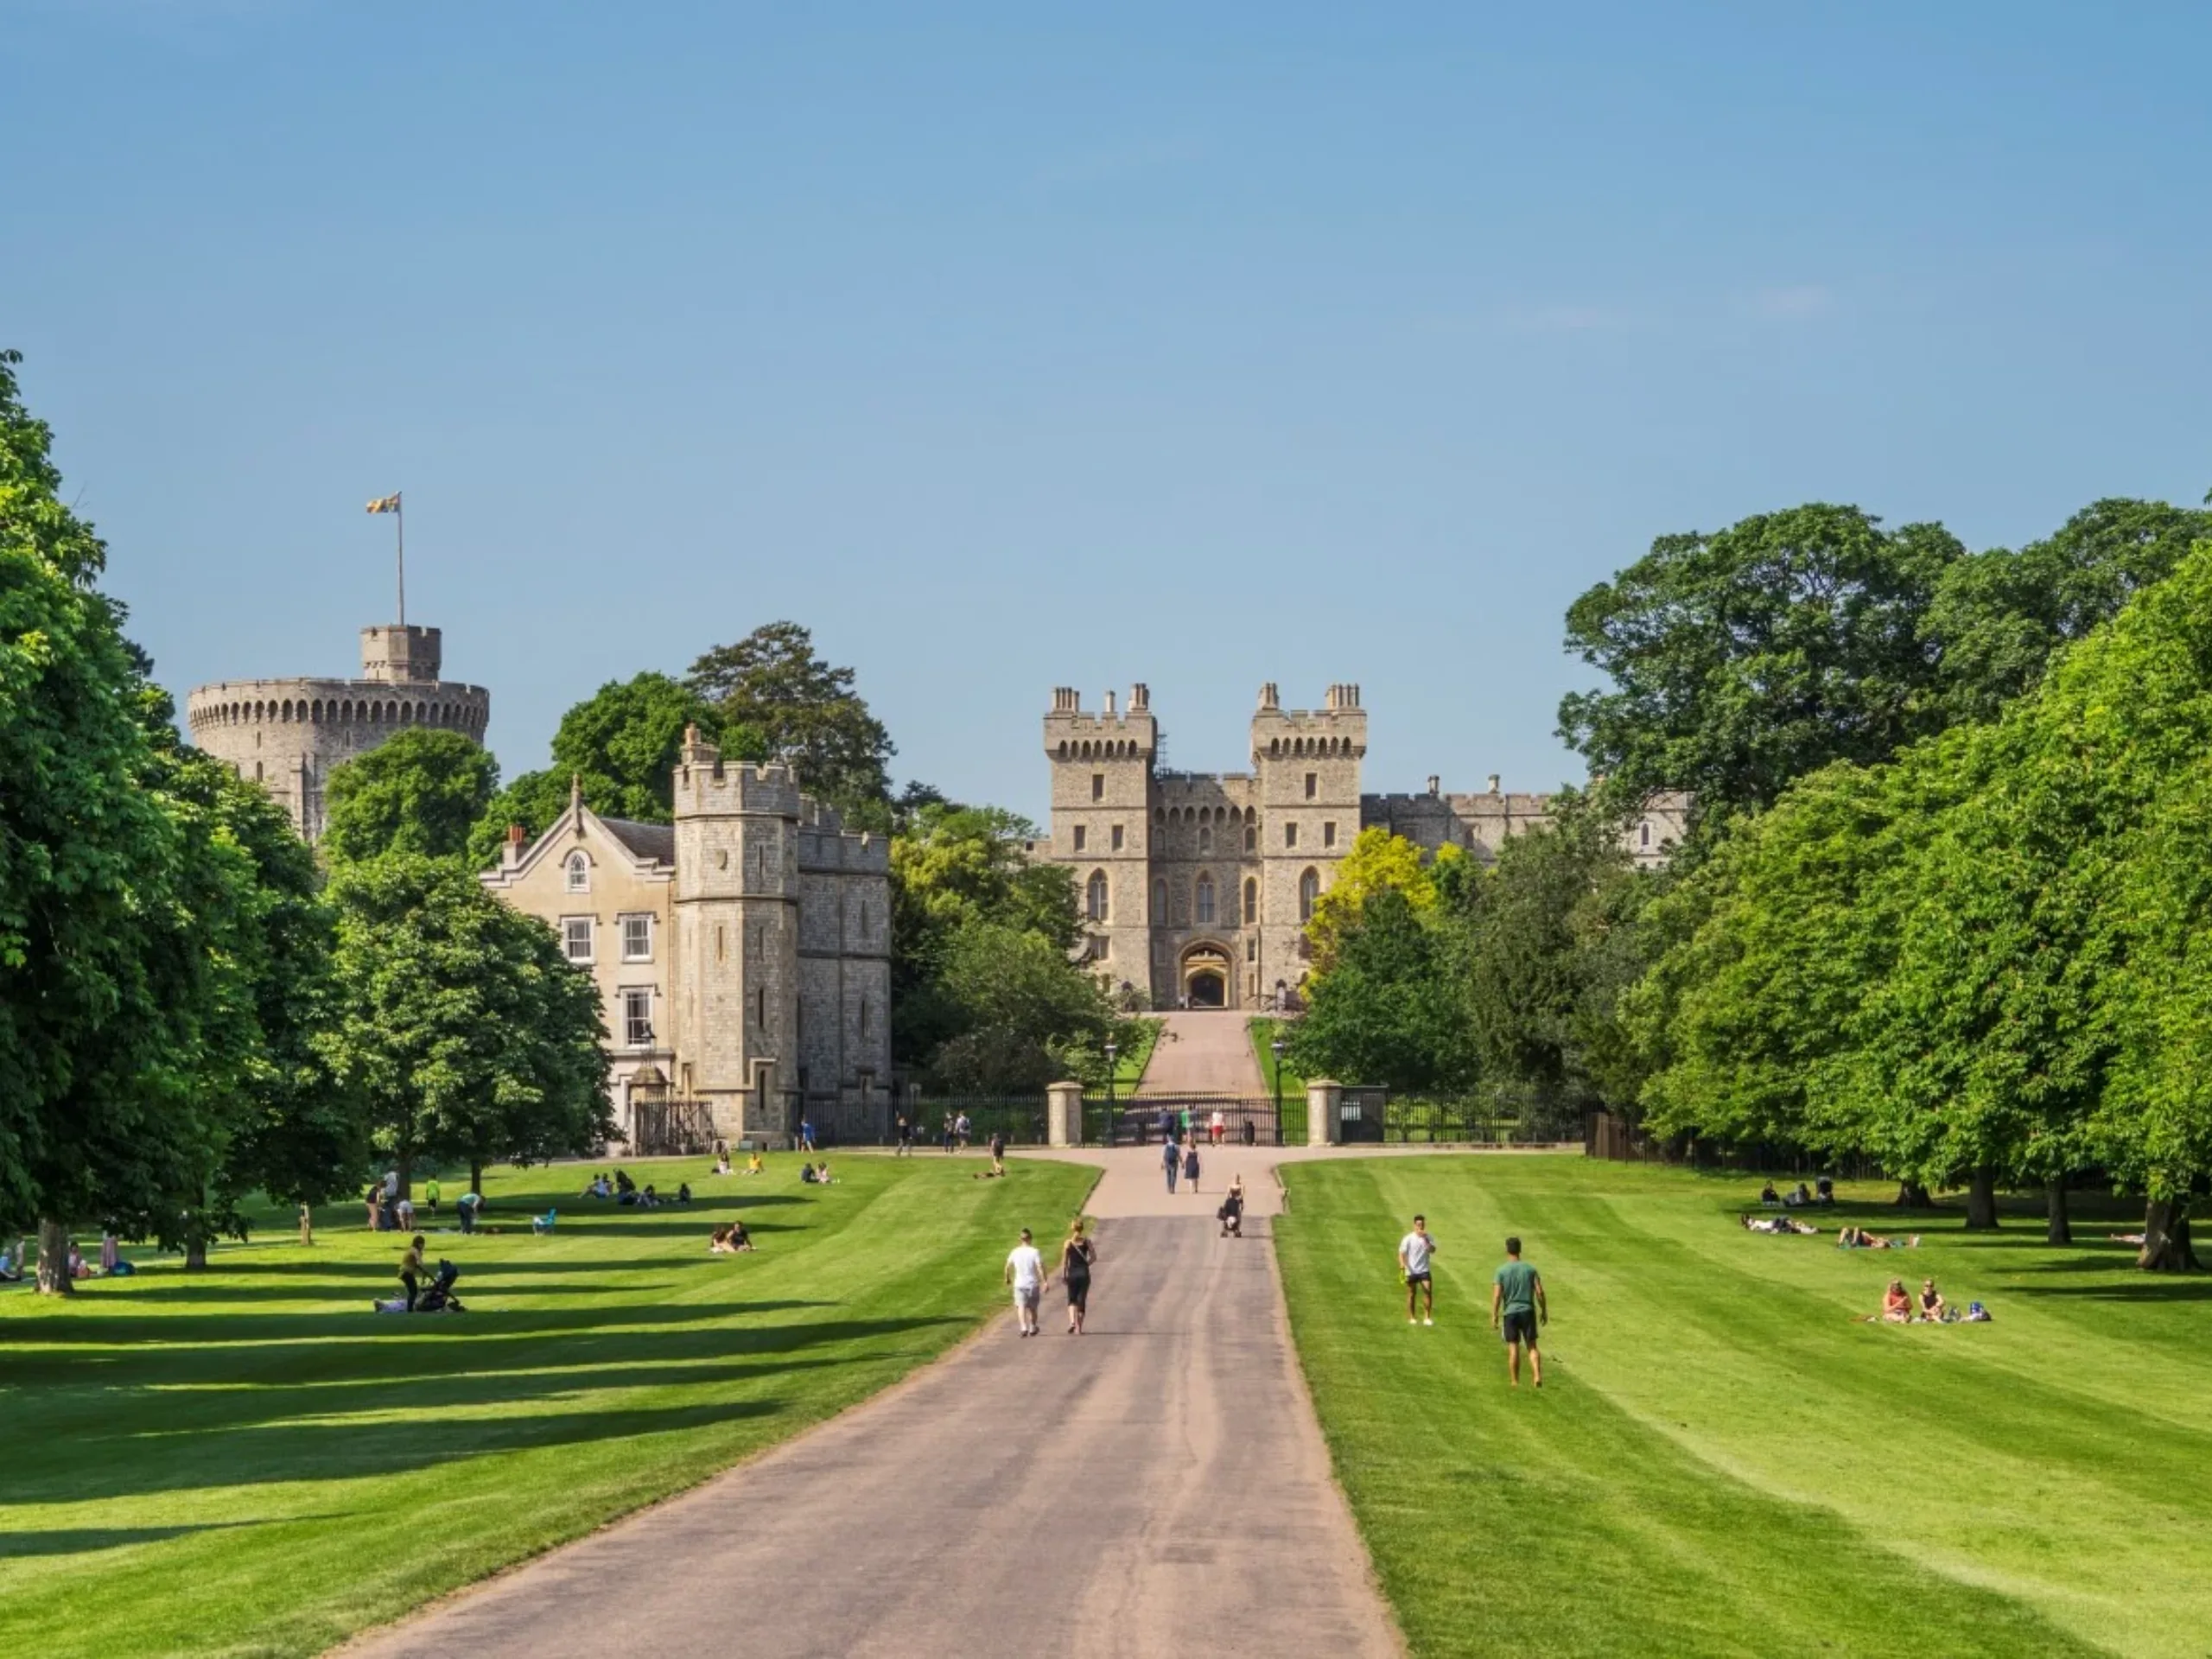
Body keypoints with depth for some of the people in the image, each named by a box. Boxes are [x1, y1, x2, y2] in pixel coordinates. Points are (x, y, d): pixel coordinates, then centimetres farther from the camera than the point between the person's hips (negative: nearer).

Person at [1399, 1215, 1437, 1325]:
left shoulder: (1428, 1238, 3)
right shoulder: (1408, 1239, -5)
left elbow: (1432, 1251, -12)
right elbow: (1402, 1253, -6)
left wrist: (1426, 1240, -23)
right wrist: (1402, 1264, -24)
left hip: (1424, 1271, 1)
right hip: (1411, 1271, -1)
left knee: (1428, 1291, -12)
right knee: (1412, 1294, 6)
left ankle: (1427, 1317, -5)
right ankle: (1412, 1317, 19)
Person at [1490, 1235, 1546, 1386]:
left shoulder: (1502, 1271, -4)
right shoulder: (1530, 1269, 3)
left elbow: (1497, 1295, -9)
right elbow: (1540, 1292, 0)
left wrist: (1494, 1316, -5)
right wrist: (1544, 1311, 9)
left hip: (1510, 1313, -2)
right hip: (1528, 1311, 2)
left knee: (1513, 1348, 4)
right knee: (1532, 1346, 7)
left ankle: (1515, 1382, 7)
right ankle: (1537, 1376, -9)